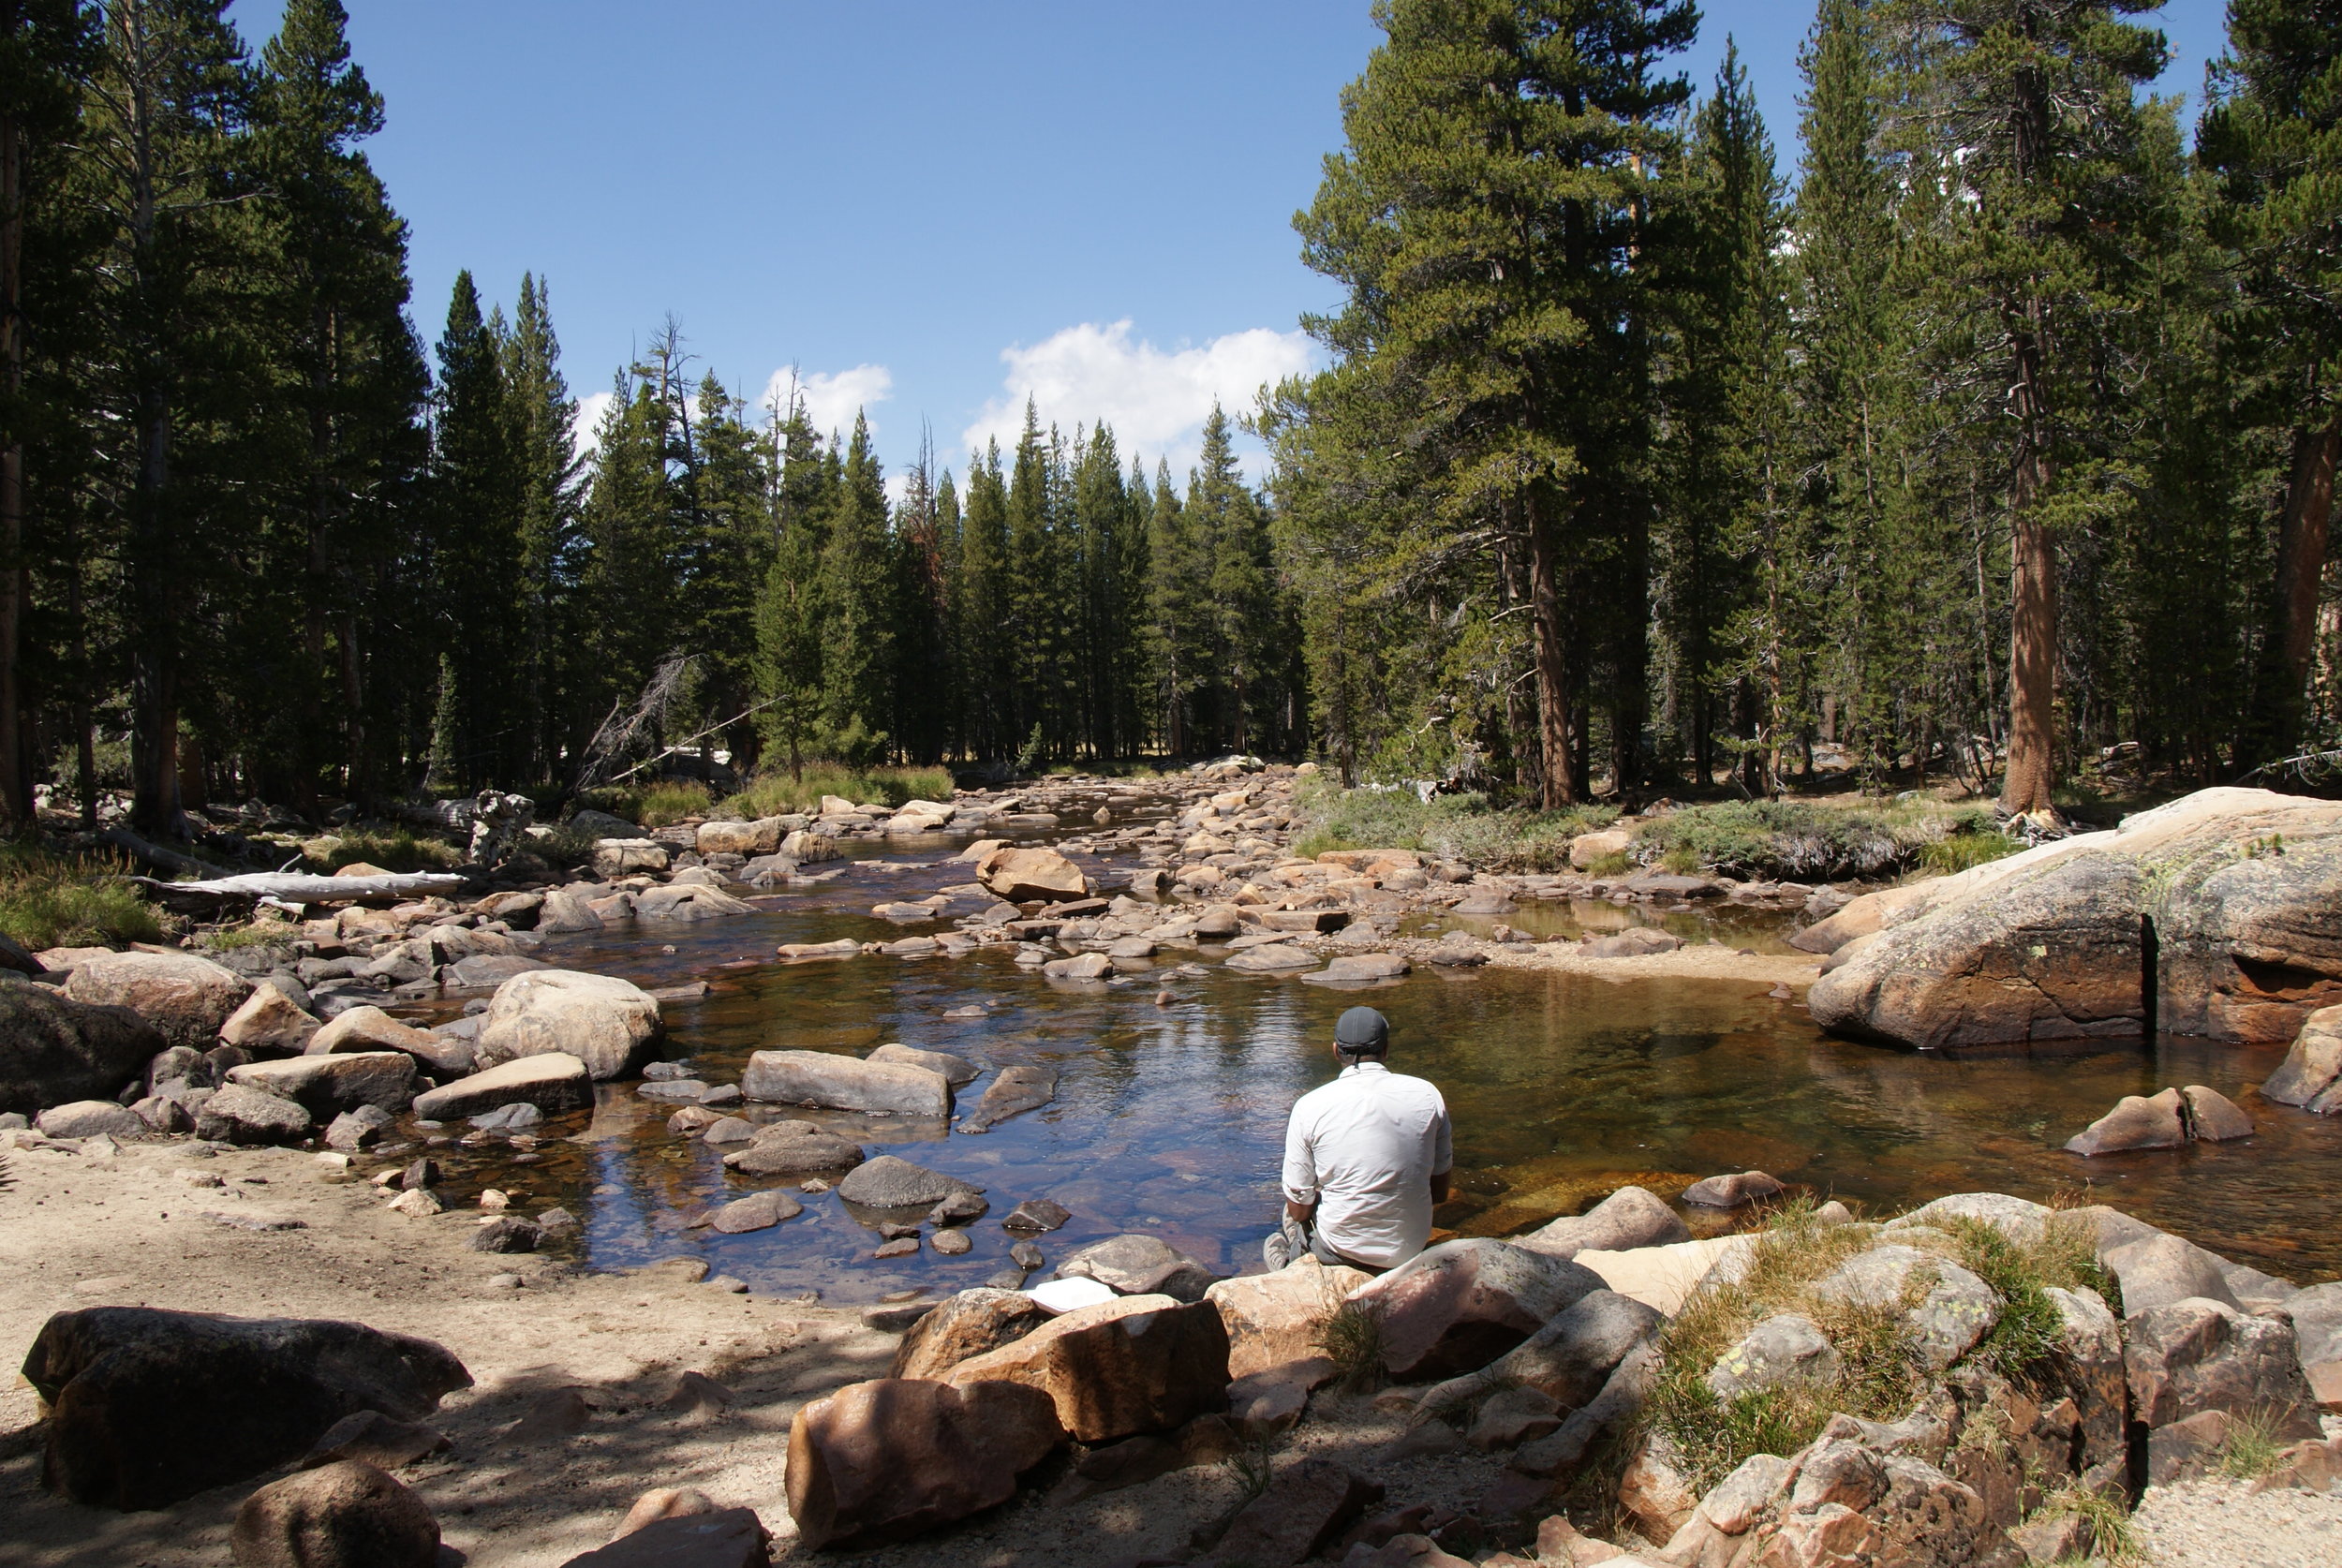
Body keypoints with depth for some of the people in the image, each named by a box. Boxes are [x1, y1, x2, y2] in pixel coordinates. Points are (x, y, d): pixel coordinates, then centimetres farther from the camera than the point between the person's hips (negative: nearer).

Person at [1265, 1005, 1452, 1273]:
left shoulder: (1310, 1107, -13)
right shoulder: (1428, 1096, -7)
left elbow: (1299, 1209, -8)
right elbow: (1440, 1193, 3)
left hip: (1342, 1249, -3)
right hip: (1411, 1249, 3)